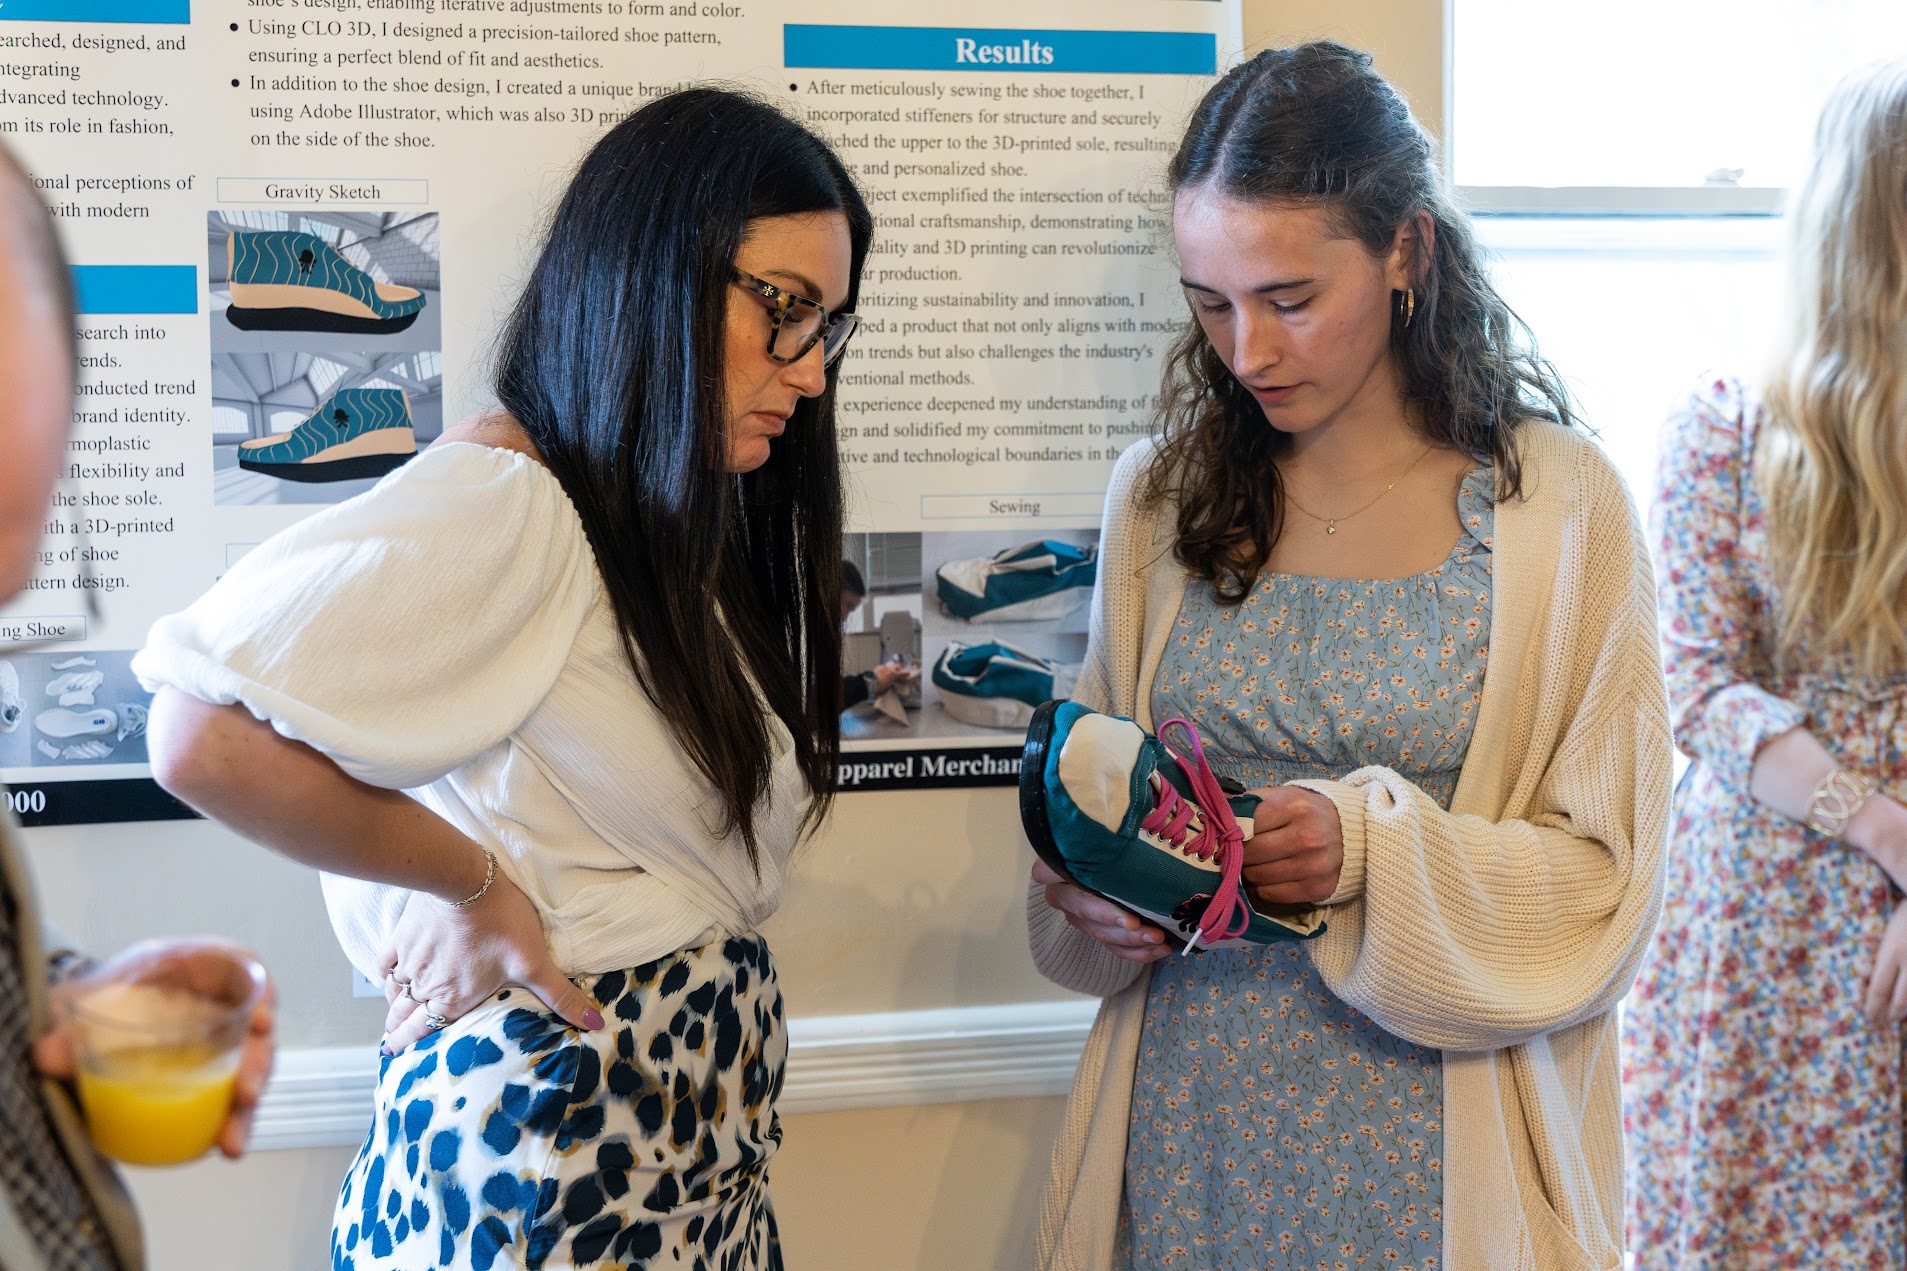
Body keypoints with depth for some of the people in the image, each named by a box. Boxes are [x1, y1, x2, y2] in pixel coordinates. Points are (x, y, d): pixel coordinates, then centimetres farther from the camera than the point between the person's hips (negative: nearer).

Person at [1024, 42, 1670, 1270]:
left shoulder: (1560, 505, -6)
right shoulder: (1162, 495, 5)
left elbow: (1603, 884, -6)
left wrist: (1373, 850, -23)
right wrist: (1094, 897, -9)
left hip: (1432, 1146, -3)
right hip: (1190, 1117, 3)